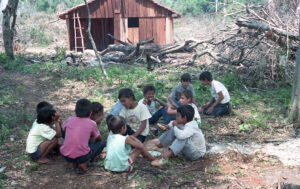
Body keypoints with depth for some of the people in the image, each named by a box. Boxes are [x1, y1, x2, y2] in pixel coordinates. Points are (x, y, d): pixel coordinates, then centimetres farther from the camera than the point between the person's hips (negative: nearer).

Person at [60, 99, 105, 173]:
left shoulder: (70, 120, 9)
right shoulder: (92, 123, 3)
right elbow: (99, 138, 20)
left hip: (65, 156, 4)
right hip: (82, 156, -4)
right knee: (101, 143, 16)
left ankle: (73, 163, 13)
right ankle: (84, 163, 0)